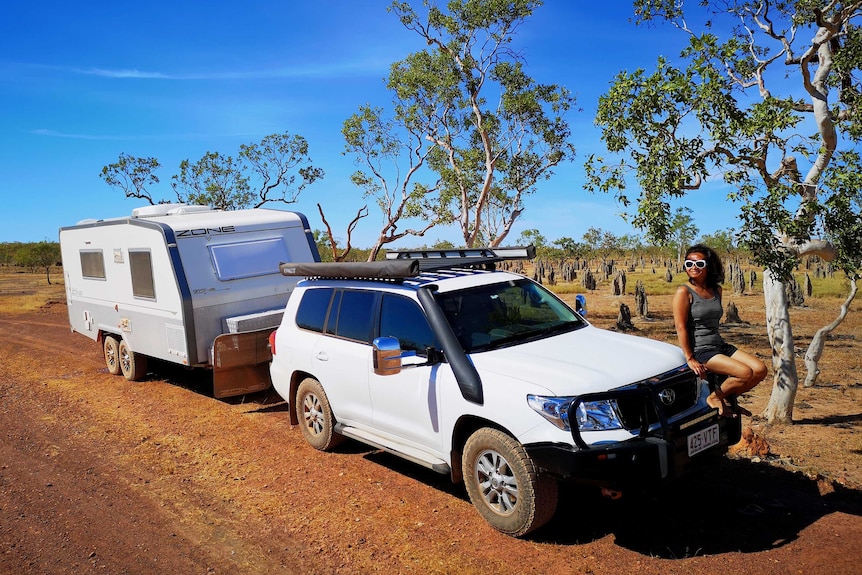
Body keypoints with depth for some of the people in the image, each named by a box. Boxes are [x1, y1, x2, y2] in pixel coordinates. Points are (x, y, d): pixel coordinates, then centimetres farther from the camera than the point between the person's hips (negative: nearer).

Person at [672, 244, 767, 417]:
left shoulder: (716, 290, 11)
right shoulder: (684, 292, -10)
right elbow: (681, 327, -15)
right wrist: (690, 358, -19)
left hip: (720, 345, 8)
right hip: (700, 351, -8)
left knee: (760, 369, -5)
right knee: (745, 373, -21)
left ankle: (728, 398, 13)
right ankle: (714, 398, 2)